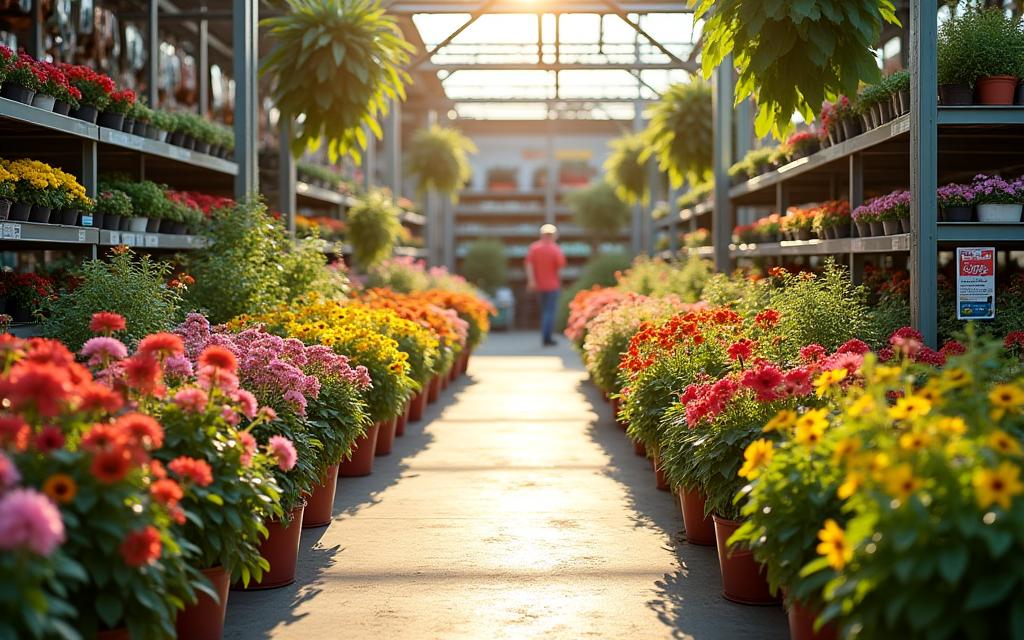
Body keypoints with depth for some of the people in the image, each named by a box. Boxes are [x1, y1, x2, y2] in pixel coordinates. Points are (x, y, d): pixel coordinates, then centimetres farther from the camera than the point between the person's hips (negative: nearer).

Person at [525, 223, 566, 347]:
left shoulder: (534, 248, -1)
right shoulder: (555, 249, -11)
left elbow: (529, 264, -10)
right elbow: (561, 265, -11)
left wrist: (531, 280, -14)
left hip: (539, 284, 4)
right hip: (553, 284, -4)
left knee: (544, 310, 17)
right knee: (551, 311, -2)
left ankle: (546, 337, 19)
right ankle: (546, 338, -10)